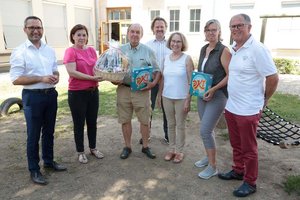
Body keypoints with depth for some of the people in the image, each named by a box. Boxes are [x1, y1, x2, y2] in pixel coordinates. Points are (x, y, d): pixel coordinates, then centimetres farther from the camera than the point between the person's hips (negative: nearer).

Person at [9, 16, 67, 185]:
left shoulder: (50, 50, 8)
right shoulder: (20, 52, -9)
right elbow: (16, 79, -14)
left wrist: (56, 76, -6)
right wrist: (41, 79, -21)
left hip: (51, 94, 5)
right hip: (33, 96, -5)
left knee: (49, 131, 17)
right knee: (34, 134, 5)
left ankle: (49, 161, 34)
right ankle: (34, 170, 19)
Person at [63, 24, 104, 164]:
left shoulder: (92, 50, 7)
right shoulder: (70, 51, -10)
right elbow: (72, 72, -19)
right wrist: (92, 78, -21)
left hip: (93, 91, 5)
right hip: (77, 93, -5)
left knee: (92, 121, 15)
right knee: (79, 123, 7)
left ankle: (93, 148, 32)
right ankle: (80, 152, 23)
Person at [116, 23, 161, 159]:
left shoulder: (148, 51, 4)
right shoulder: (120, 50, 8)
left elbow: (157, 70, 5)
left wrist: (154, 82, -11)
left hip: (142, 90, -1)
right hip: (123, 89, 2)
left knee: (144, 120, 4)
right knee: (125, 120, 9)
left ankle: (145, 147, 22)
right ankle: (127, 147, 24)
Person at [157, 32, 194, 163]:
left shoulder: (187, 59, -7)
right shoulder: (166, 58, 6)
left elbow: (191, 81, -9)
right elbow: (162, 78, 12)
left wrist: (188, 99, -14)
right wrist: (159, 95, 11)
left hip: (181, 98, -4)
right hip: (167, 97, 4)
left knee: (180, 125, 8)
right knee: (170, 124, 14)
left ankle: (179, 151, 23)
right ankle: (171, 149, 29)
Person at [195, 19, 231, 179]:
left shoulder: (224, 51, -13)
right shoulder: (203, 49, 9)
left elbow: (230, 75, -15)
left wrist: (214, 89, -21)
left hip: (217, 95, -7)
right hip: (202, 94, 7)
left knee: (205, 130, -8)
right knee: (207, 129, 16)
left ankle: (212, 167, 8)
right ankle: (208, 157, 34)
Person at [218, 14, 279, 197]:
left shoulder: (257, 49, -16)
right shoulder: (233, 49, 8)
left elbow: (273, 77, -14)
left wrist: (264, 100, -2)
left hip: (248, 110, -7)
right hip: (231, 107, 7)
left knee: (249, 149, 7)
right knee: (236, 144, 21)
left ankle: (250, 183, 24)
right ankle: (238, 170, 40)